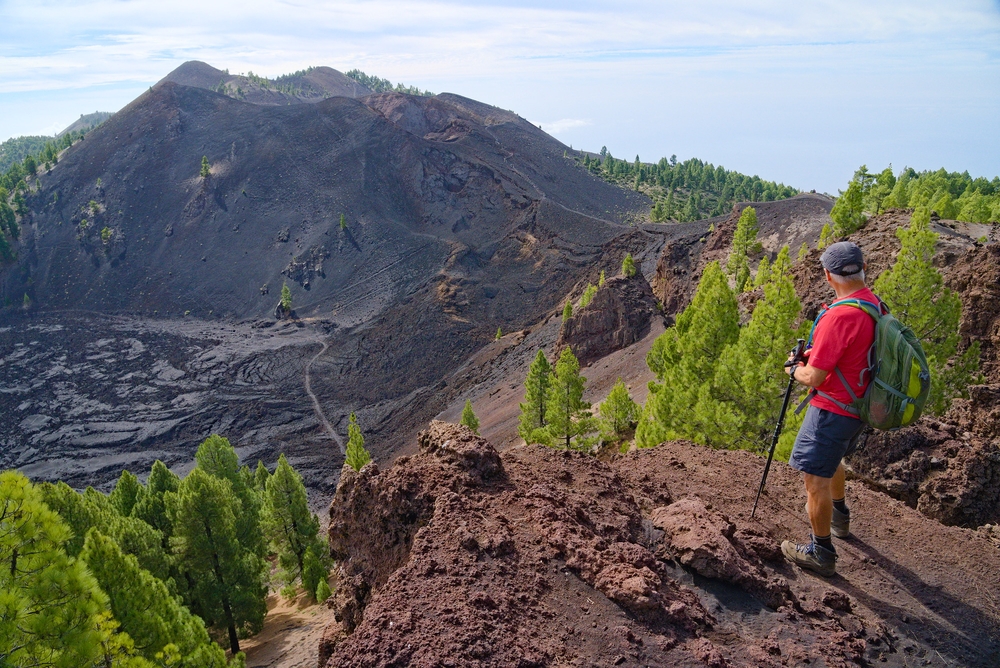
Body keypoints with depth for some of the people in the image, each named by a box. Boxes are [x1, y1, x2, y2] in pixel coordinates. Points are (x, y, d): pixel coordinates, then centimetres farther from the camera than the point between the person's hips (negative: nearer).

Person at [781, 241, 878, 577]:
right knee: (831, 459, 31)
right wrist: (815, 354, 9)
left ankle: (821, 552, 13)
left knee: (815, 479, 2)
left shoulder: (840, 316, -30)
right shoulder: (875, 304, 0)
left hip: (833, 409, -10)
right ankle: (839, 516, 52)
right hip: (858, 407, 10)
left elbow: (814, 377, -25)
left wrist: (796, 370, -4)